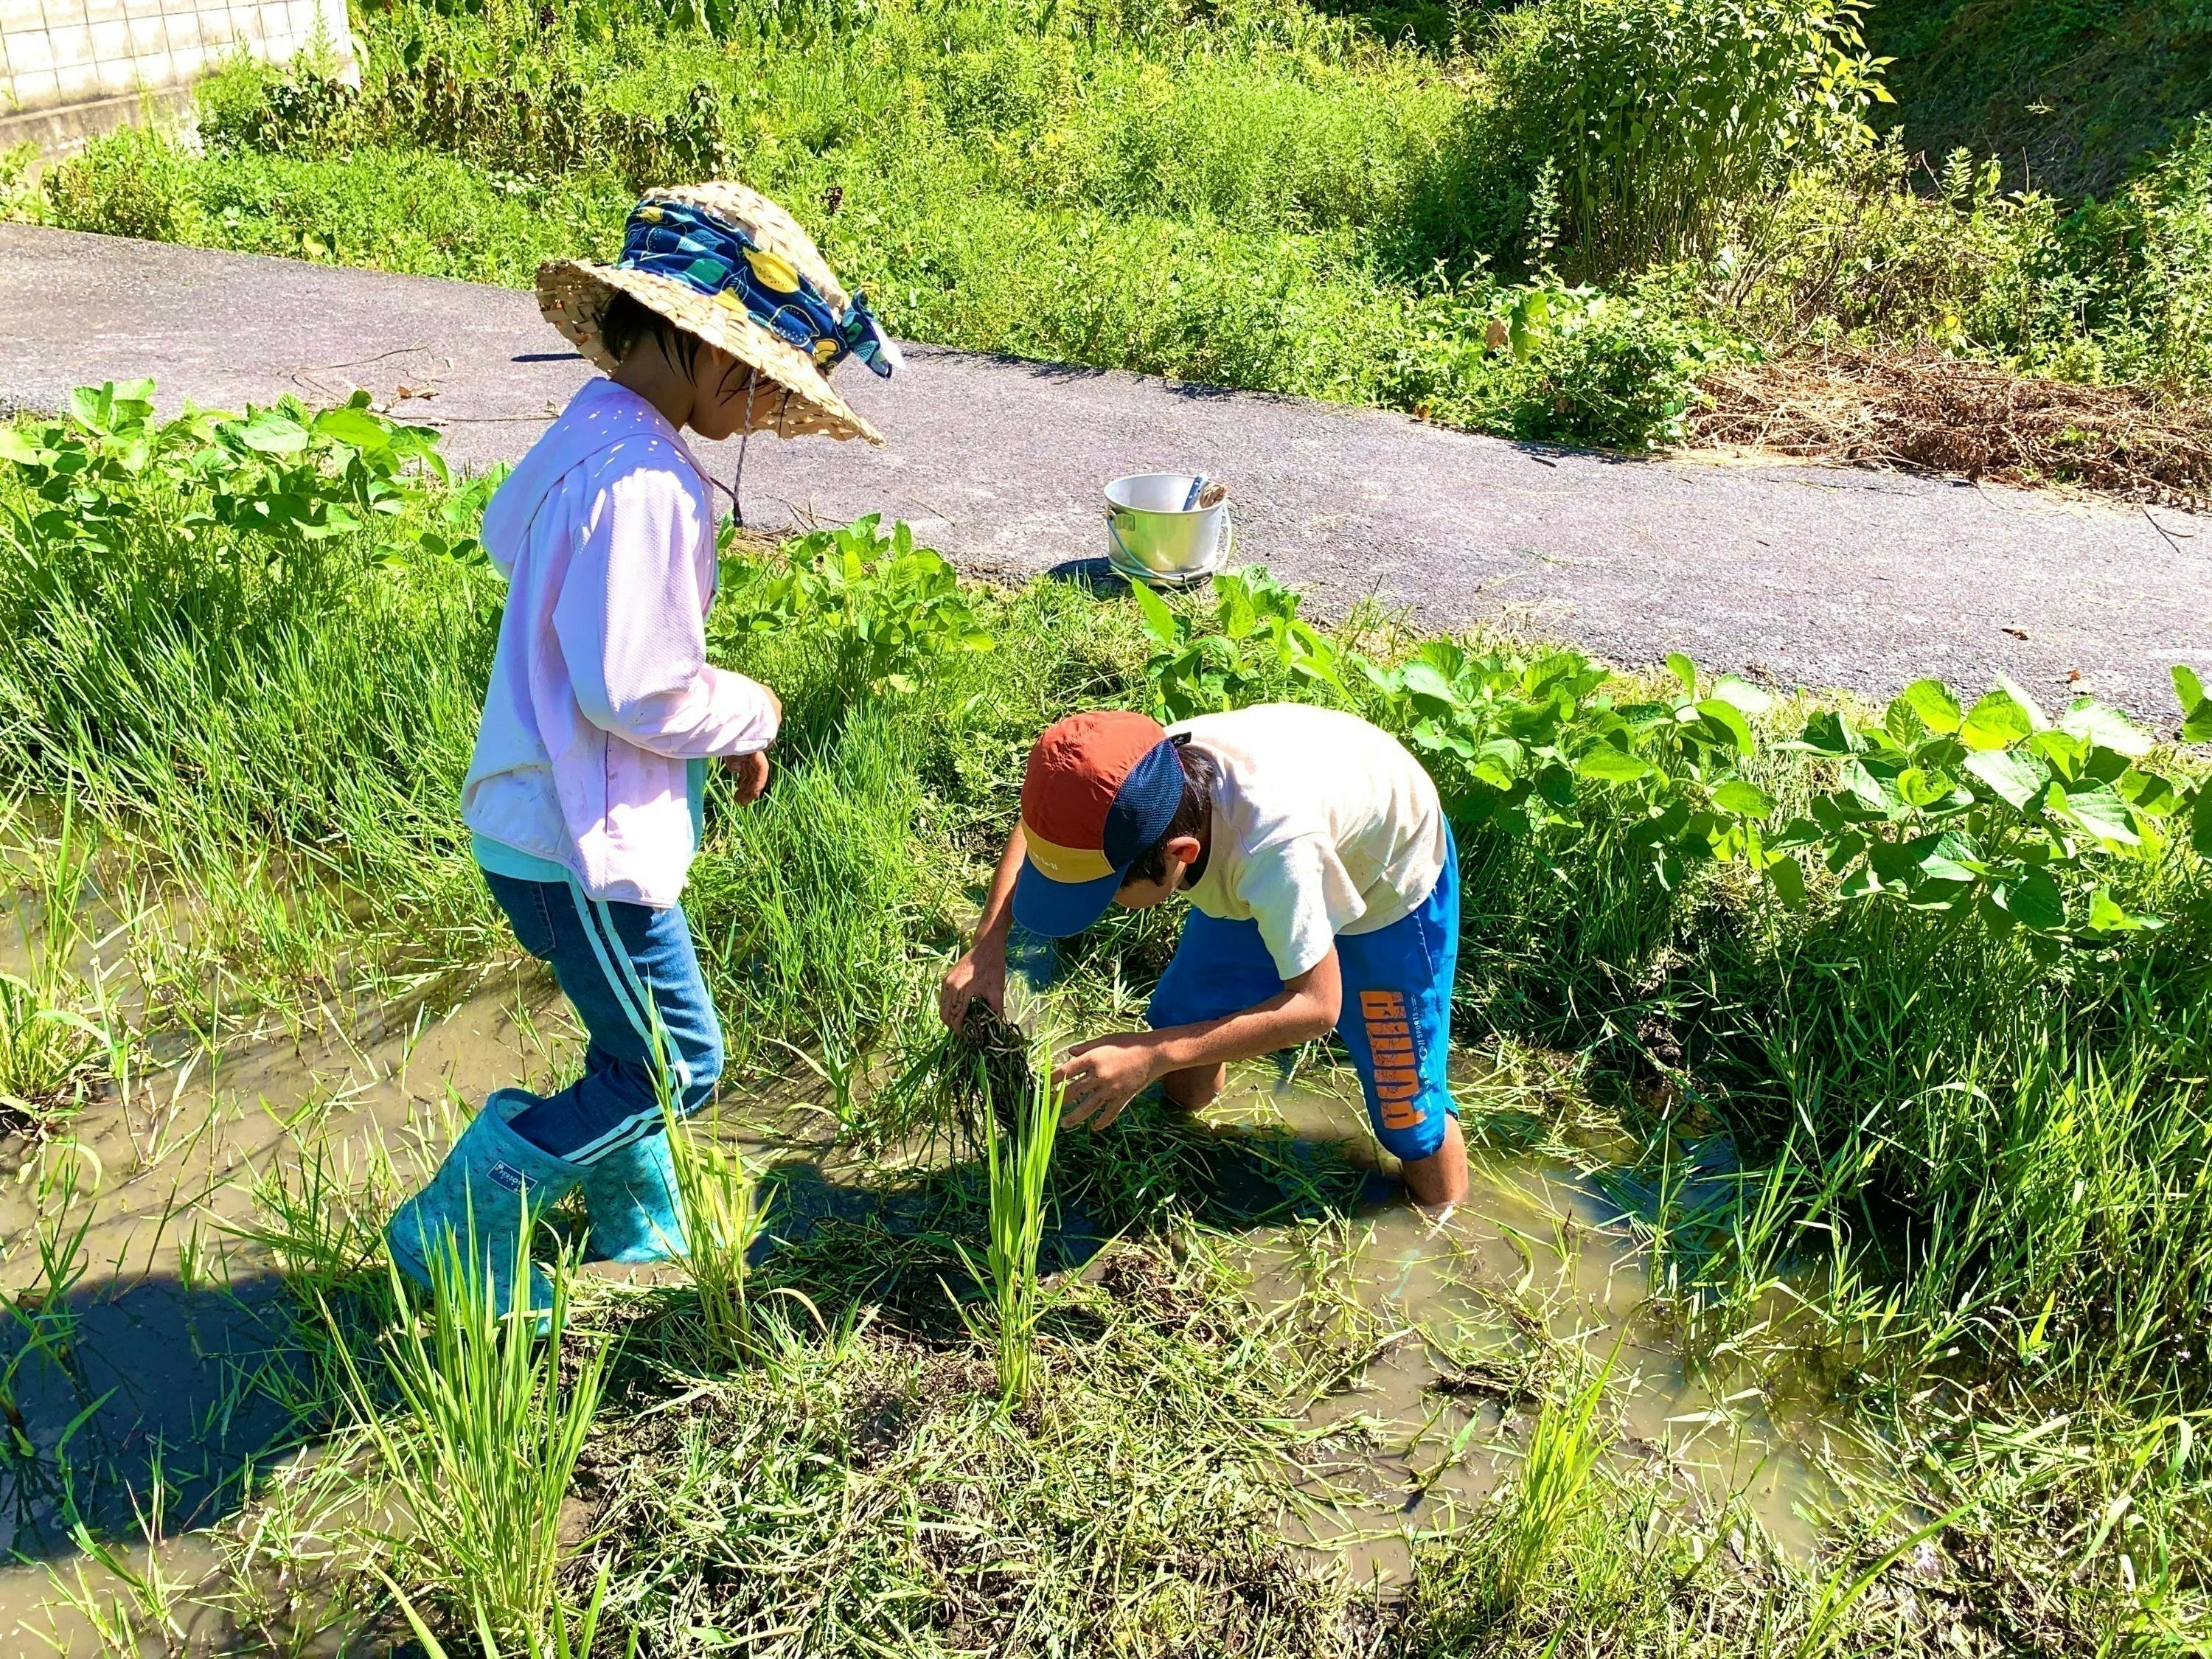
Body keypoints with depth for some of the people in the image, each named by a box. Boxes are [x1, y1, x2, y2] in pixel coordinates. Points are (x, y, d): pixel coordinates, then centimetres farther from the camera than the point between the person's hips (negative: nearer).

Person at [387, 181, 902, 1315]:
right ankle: (454, 1233, 14)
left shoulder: (592, 431, 5)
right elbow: (631, 691, -28)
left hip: (538, 805, 10)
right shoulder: (645, 484, -26)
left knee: (639, 1042, 23)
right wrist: (749, 713, -7)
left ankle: (640, 1229, 42)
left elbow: (506, 532, 23)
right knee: (676, 1065, 3)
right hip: (578, 838, -10)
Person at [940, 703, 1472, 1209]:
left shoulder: (1277, 849, -47)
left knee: (1410, 1114, -2)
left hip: (1390, 878, -5)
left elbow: (1317, 1005, -37)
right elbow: (1040, 827, -8)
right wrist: (988, 947, -22)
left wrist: (1153, 1054, -44)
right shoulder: (1138, 789, -30)